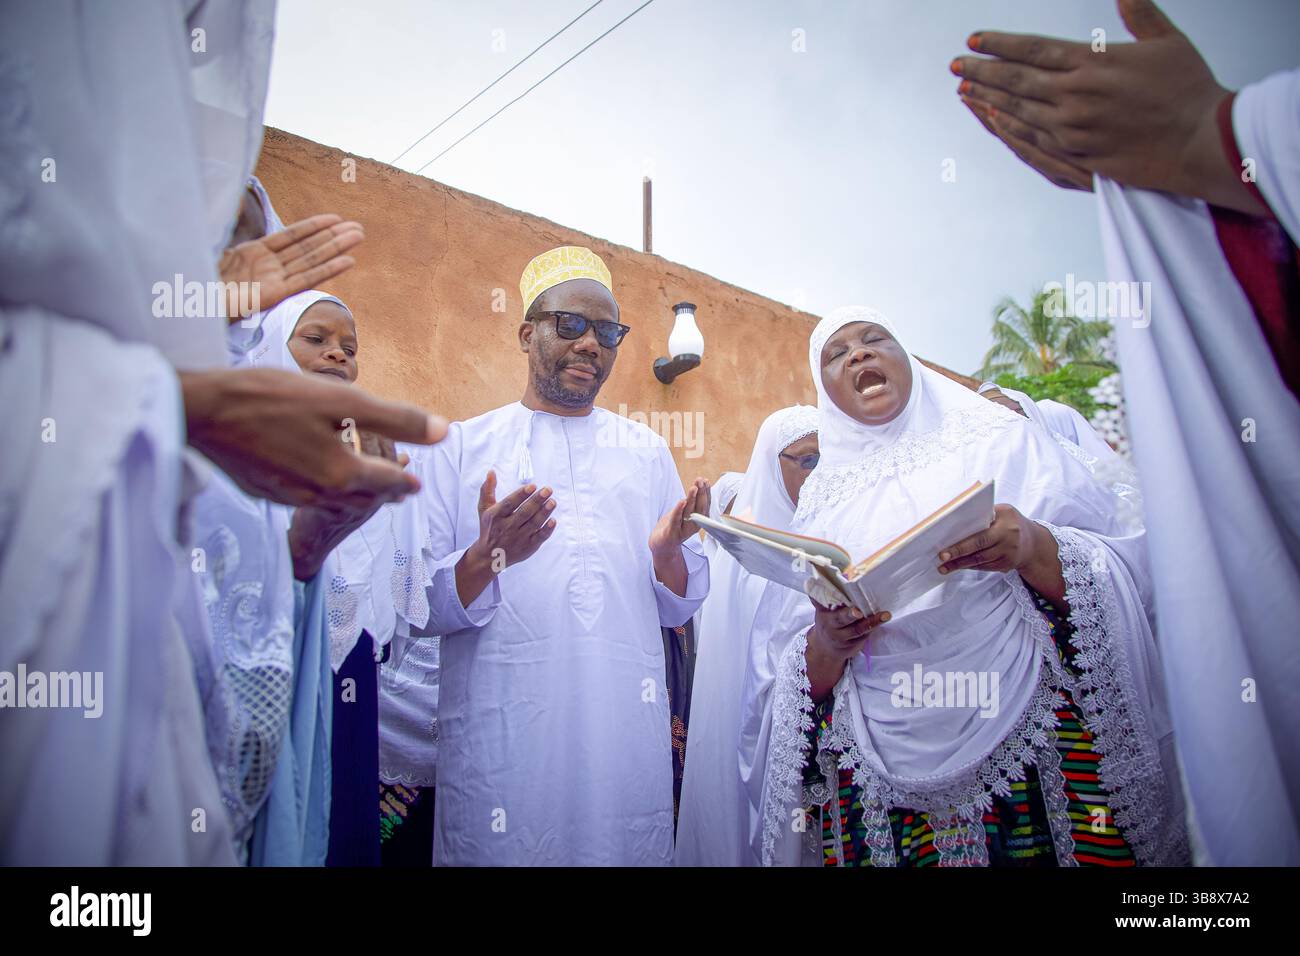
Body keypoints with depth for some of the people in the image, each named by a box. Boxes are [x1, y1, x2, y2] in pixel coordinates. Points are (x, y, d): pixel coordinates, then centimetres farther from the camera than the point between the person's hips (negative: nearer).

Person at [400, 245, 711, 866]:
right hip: (499, 742, -2)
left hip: (627, 738, 3)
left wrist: (667, 552, -13)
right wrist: (488, 557, -23)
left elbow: (681, 607, 8)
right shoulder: (459, 448, 2)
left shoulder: (647, 453, 10)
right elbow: (418, 608, -4)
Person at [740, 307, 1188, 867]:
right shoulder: (821, 500, 7)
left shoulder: (998, 439, 3)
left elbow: (1124, 566, -3)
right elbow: (783, 671, 5)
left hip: (1034, 745, -1)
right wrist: (827, 644, -16)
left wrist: (1034, 549, -22)